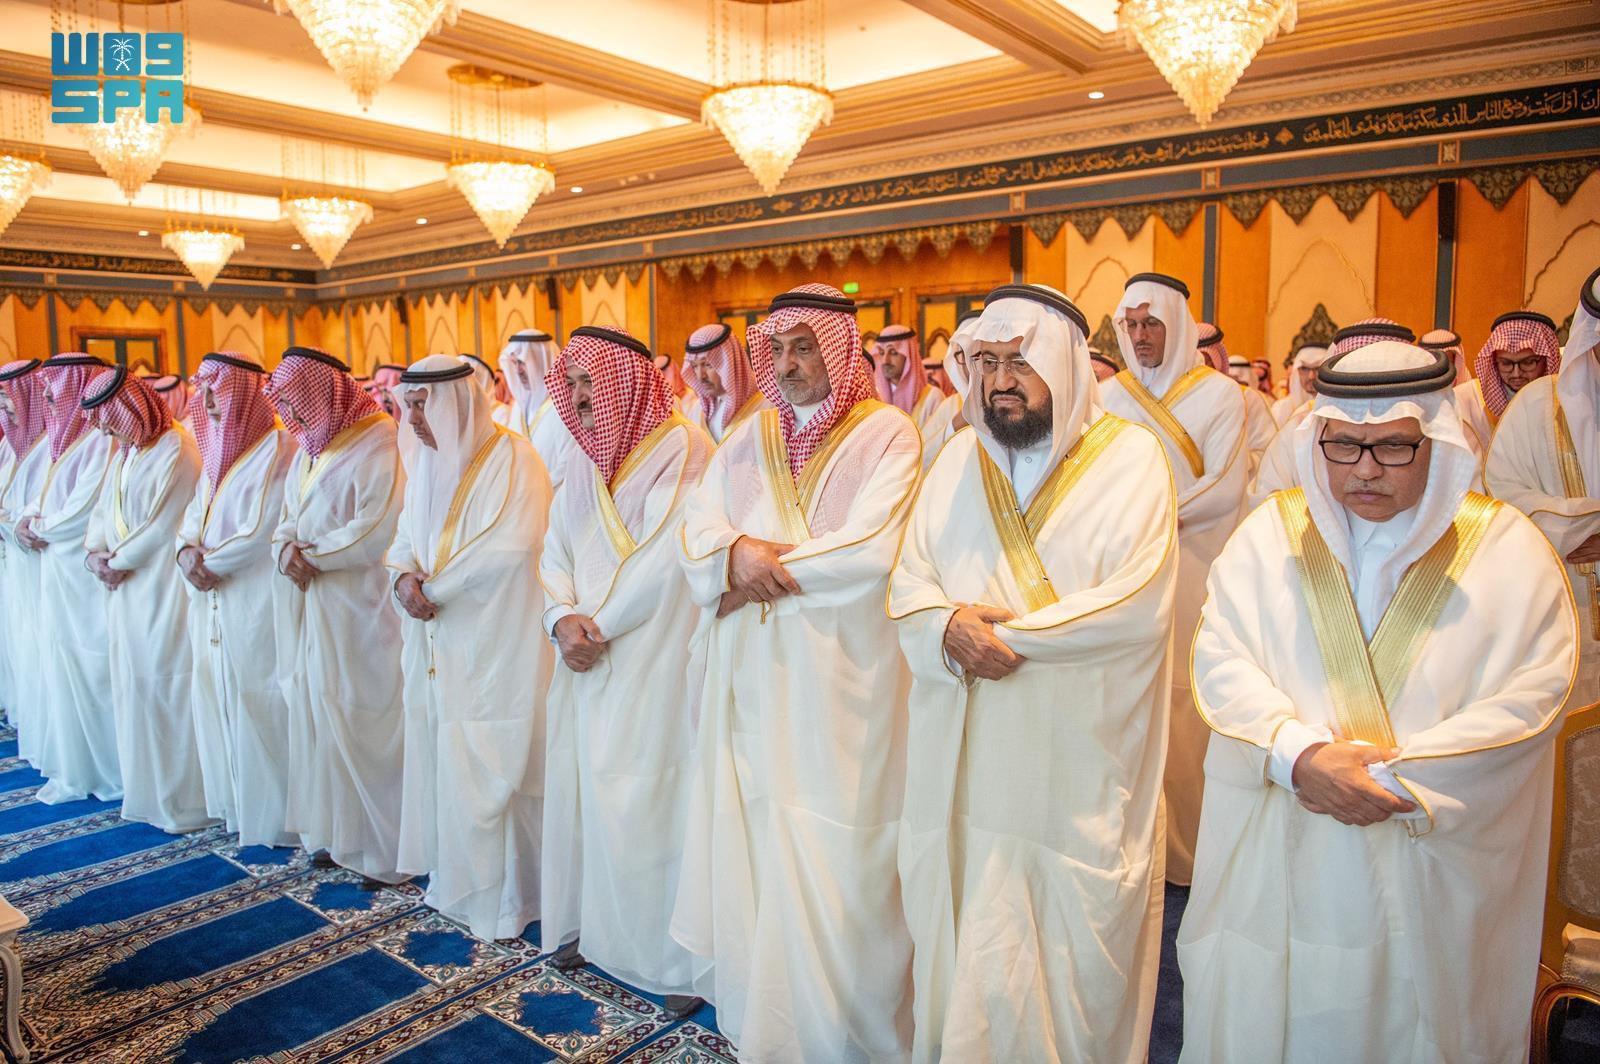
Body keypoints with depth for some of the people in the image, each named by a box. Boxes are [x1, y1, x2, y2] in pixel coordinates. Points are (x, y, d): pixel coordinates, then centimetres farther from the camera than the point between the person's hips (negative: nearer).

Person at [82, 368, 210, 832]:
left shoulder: (177, 451, -14)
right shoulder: (125, 451, 13)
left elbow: (164, 524, -17)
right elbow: (104, 507, 15)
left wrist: (119, 560, -9)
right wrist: (96, 551, -1)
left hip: (162, 583, -9)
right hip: (126, 584, 9)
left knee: (165, 681, -4)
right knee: (132, 680, 12)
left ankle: (180, 796, 6)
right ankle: (145, 782, 24)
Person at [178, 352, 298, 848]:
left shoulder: (276, 449, -11)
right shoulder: (218, 450, 15)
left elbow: (262, 531, -16)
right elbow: (195, 513, 15)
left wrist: (211, 562, -11)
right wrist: (188, 550, -4)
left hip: (255, 598, -8)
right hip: (213, 597, 8)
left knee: (256, 700, -3)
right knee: (217, 694, 13)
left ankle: (272, 815, 8)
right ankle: (232, 801, 26)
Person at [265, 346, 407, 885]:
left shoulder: (378, 444, -12)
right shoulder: (309, 446, 14)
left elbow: (378, 528, -18)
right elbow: (288, 514, 17)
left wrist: (314, 555, -13)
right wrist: (287, 547, -4)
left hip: (358, 607, -8)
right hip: (308, 607, 8)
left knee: (361, 722, -3)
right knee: (317, 714, 12)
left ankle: (382, 846, 9)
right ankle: (334, 830, 25)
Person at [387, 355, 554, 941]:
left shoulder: (513, 459, -12)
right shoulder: (424, 459, 12)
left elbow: (509, 551, -20)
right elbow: (405, 537, 15)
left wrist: (431, 585, -11)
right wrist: (402, 577, -8)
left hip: (492, 643, -7)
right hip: (435, 641, 7)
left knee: (486, 765, -2)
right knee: (437, 754, 12)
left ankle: (500, 895, 12)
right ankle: (451, 876, 28)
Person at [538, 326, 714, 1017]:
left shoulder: (683, 452, -10)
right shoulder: (585, 465, 12)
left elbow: (668, 559, -18)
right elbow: (555, 552, 12)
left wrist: (600, 622, -10)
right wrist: (563, 618, -6)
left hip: (655, 662, -6)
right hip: (588, 657, 7)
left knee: (648, 798, -3)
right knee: (581, 785, 12)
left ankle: (677, 956, 12)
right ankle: (587, 924, 30)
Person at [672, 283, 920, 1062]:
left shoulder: (886, 435, -5)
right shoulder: (751, 436, 12)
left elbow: (873, 550, -17)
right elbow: (697, 529, 8)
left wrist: (763, 567, -11)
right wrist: (734, 552, -14)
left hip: (840, 682, -5)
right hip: (751, 677, 5)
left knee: (832, 857, 2)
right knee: (749, 842, 11)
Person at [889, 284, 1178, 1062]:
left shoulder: (1129, 456, -5)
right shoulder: (960, 458, 8)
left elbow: (1136, 606, -14)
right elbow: (908, 581, 6)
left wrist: (1004, 633, -14)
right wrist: (949, 624, -16)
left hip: (1079, 763, -3)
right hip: (964, 761, 4)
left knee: (1071, 953, 9)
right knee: (961, 940, 13)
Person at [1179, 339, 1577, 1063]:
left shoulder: (1507, 548, -2)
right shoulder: (1272, 532, 1)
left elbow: (1532, 696, -9)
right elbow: (1219, 659, -7)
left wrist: (1396, 775, -17)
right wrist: (1300, 753, -22)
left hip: (1435, 864, -1)